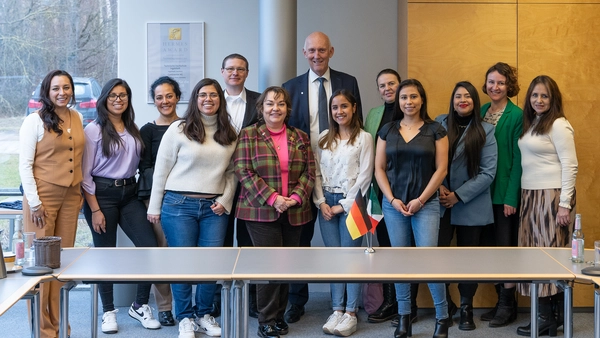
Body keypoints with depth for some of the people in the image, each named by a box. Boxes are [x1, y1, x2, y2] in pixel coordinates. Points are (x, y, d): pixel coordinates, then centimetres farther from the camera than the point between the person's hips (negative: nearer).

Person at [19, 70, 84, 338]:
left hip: (71, 196, 5)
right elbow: (25, 164, -8)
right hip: (43, 196, -5)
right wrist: (34, 202, -12)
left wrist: (81, 192, 14)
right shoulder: (35, 121, -6)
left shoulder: (77, 118, 10)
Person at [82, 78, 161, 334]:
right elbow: (85, 173, -7)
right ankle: (108, 311, 16)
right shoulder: (94, 130, -5)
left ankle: (140, 306, 10)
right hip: (102, 194, -5)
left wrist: (142, 193, 7)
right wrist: (94, 209, -11)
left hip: (129, 194, 5)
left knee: (150, 246, -5)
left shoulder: (133, 130, 11)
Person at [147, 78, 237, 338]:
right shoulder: (179, 130, -1)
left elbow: (232, 172, 12)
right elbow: (161, 170, 0)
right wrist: (155, 207, -1)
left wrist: (225, 200, -1)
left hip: (215, 208, 3)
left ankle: (204, 314, 19)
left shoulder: (229, 134, 9)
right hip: (179, 205, -3)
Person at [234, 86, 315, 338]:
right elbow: (244, 171, -7)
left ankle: (279, 315, 21)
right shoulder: (249, 135, 0)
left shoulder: (300, 137, 11)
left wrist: (296, 197, -10)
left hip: (293, 212, 4)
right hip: (261, 211, -4)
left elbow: (309, 172, 7)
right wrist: (272, 198, -16)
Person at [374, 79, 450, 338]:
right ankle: (403, 317, 14)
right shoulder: (387, 130, 8)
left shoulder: (435, 130, 1)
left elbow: (441, 169, -3)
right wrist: (392, 199, -6)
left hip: (426, 204, -3)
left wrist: (420, 200, -9)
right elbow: (379, 169, 6)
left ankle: (442, 316, 5)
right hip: (393, 204, 3)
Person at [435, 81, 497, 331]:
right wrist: (438, 187, -13)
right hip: (440, 204, 1)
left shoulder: (485, 131, -1)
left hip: (471, 205, -1)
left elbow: (488, 173, -7)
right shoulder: (439, 124, 3)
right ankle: (445, 304, 17)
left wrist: (458, 195, -13)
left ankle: (466, 309, 22)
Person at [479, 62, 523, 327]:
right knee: (491, 246, 10)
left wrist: (511, 196, -16)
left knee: (506, 246, 0)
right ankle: (500, 301, 21)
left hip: (506, 192, -6)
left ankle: (508, 305, 10)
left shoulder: (517, 116, -9)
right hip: (484, 190, 6)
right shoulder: (482, 112, 9)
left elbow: (518, 158, -12)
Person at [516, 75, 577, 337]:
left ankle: (549, 317, 3)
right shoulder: (530, 123, 14)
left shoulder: (558, 125, -9)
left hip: (552, 196, -8)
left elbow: (570, 166, -13)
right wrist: (524, 196, 7)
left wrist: (565, 204, -18)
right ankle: (552, 314, 14)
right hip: (531, 196, 8)